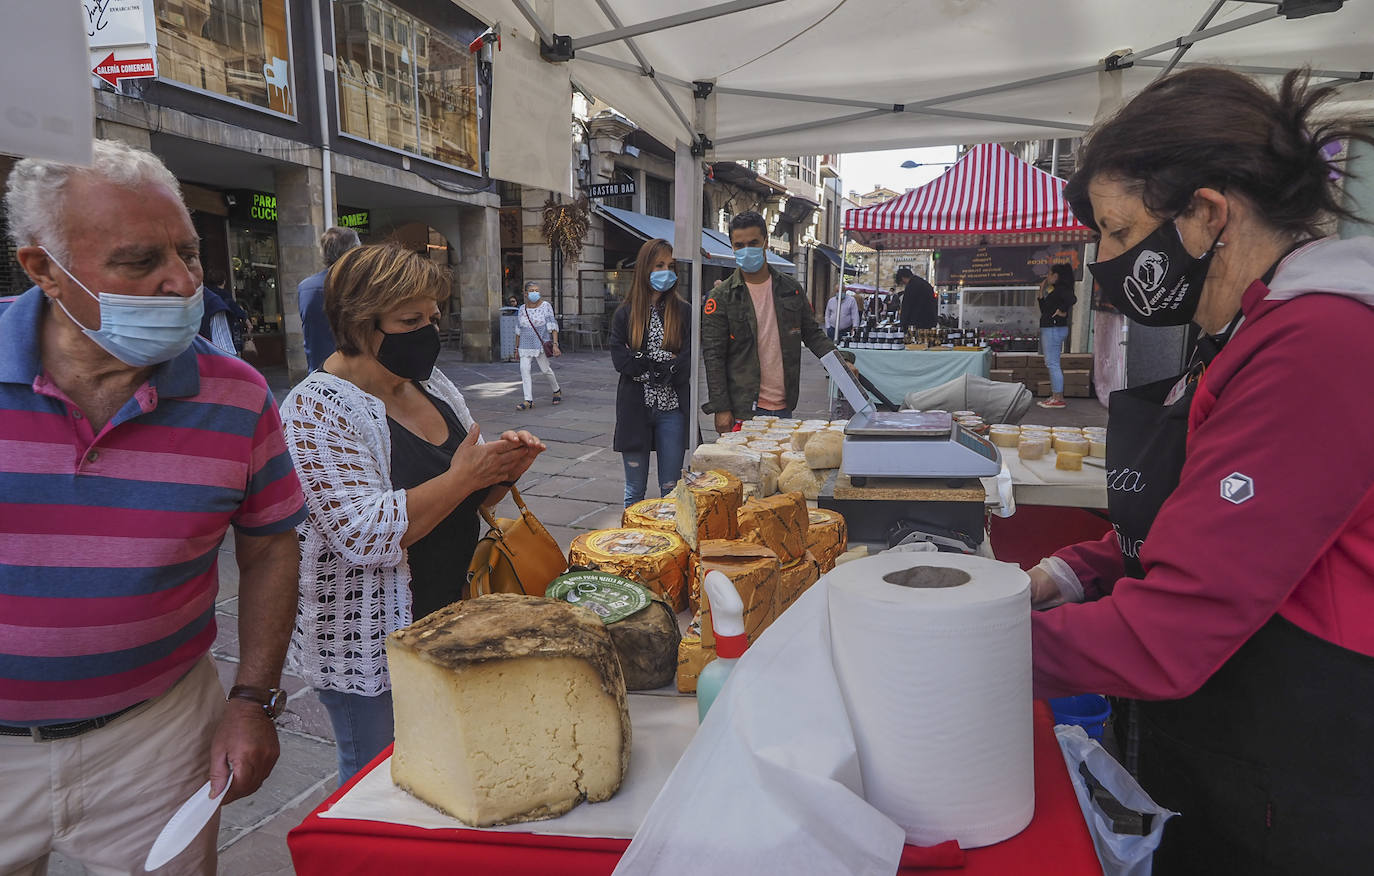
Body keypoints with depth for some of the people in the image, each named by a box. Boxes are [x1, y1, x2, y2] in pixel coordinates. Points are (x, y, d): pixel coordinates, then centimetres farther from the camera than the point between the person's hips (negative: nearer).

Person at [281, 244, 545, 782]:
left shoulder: (432, 384, 5)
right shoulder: (317, 409, -18)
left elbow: (464, 503, 15)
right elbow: (365, 534, -28)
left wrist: (501, 471, -6)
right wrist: (462, 476, -24)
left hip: (451, 614, 7)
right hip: (370, 650, -7)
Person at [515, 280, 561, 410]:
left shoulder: (546, 306, -4)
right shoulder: (522, 309, 8)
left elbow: (553, 326, -9)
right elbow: (519, 329, 17)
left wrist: (555, 343, -18)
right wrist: (517, 346, 17)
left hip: (541, 344, -3)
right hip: (526, 346, 3)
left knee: (545, 369, 2)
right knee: (524, 369, -10)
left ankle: (557, 391, 30)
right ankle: (528, 401, -9)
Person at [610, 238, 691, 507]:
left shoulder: (684, 312, 3)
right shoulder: (625, 314, 4)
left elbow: (686, 364, -7)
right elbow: (620, 361, -8)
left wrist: (644, 365, -10)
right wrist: (665, 361, -10)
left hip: (672, 410, 0)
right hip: (635, 410, 0)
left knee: (670, 490, 5)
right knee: (635, 492, 9)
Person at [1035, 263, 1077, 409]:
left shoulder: (1061, 289, -12)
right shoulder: (1054, 290, 18)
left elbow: (1072, 298, -33)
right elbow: (1044, 310, 22)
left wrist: (1063, 311, -21)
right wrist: (1041, 293, 19)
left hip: (1054, 329, -11)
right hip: (1049, 329, 11)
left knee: (1053, 363, -9)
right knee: (1052, 364, 13)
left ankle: (1059, 399, -8)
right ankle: (1055, 396, 17)